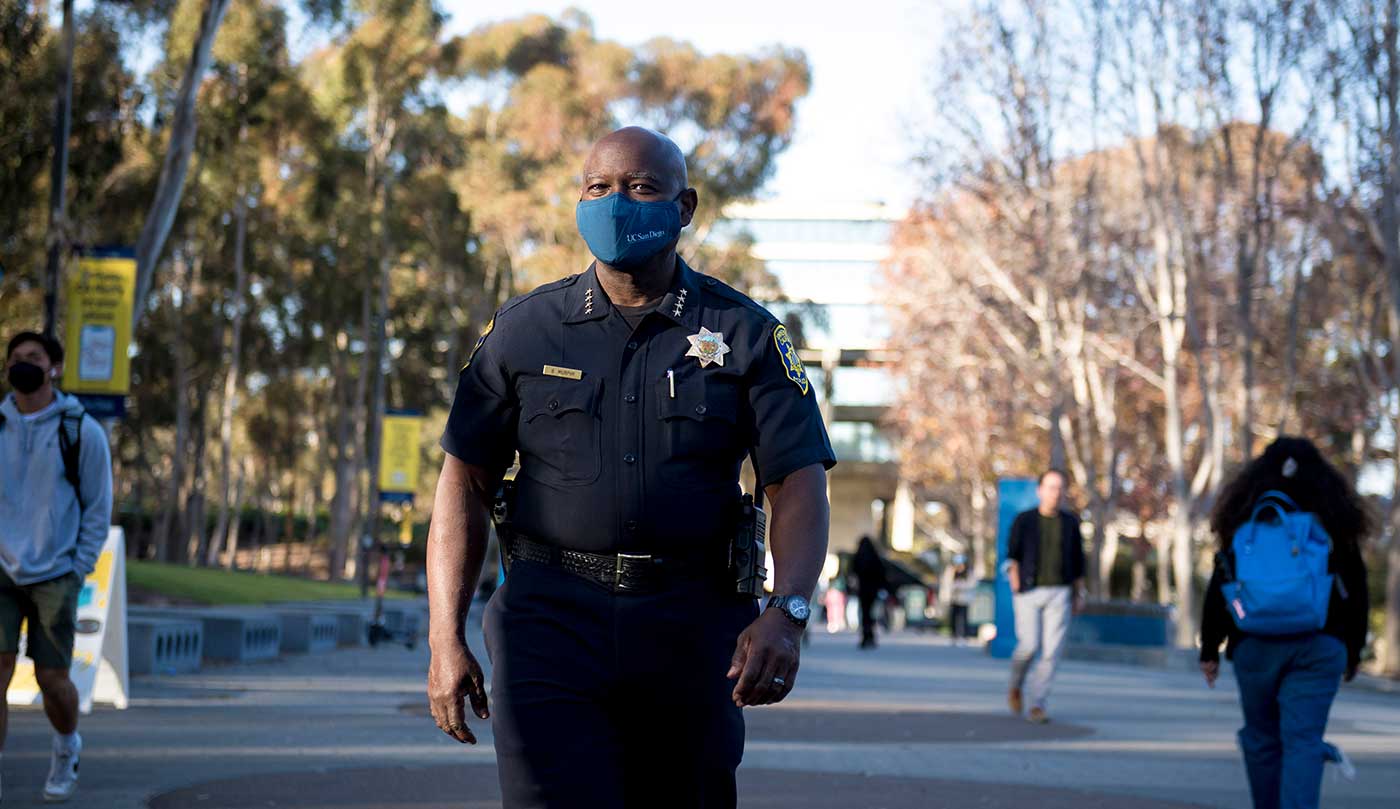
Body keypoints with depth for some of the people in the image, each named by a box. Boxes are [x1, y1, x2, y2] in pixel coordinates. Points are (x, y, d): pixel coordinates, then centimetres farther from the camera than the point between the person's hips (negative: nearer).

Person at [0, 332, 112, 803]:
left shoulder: (82, 431, -2)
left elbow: (98, 508, 1)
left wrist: (78, 570, -4)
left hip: (54, 576, -1)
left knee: (52, 678, 2)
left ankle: (66, 747, 33)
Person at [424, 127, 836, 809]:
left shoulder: (744, 335, 5)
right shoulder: (523, 330, 7)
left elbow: (799, 484, -2)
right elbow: (464, 483, 8)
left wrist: (785, 615, -19)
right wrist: (445, 639, -1)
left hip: (692, 626, 1)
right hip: (551, 622, -1)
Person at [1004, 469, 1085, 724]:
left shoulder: (1070, 521, 7)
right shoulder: (1024, 520, 1)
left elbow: (1077, 558, 13)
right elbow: (1012, 556, -2)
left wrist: (1079, 594, 11)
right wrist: (1015, 583, -16)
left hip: (1059, 594, 1)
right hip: (1029, 593, -1)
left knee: (1052, 650, -10)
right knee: (1029, 646, -10)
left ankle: (1039, 705, -4)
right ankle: (1017, 684, 21)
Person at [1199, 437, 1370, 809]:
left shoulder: (1244, 521, 3)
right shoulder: (1337, 522, 5)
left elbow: (1219, 591, 2)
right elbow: (1357, 595, 7)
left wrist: (1209, 650, 9)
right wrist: (1353, 654, 17)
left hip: (1256, 645, 0)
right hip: (1319, 647, 0)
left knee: (1262, 737, 14)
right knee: (1302, 742, -5)